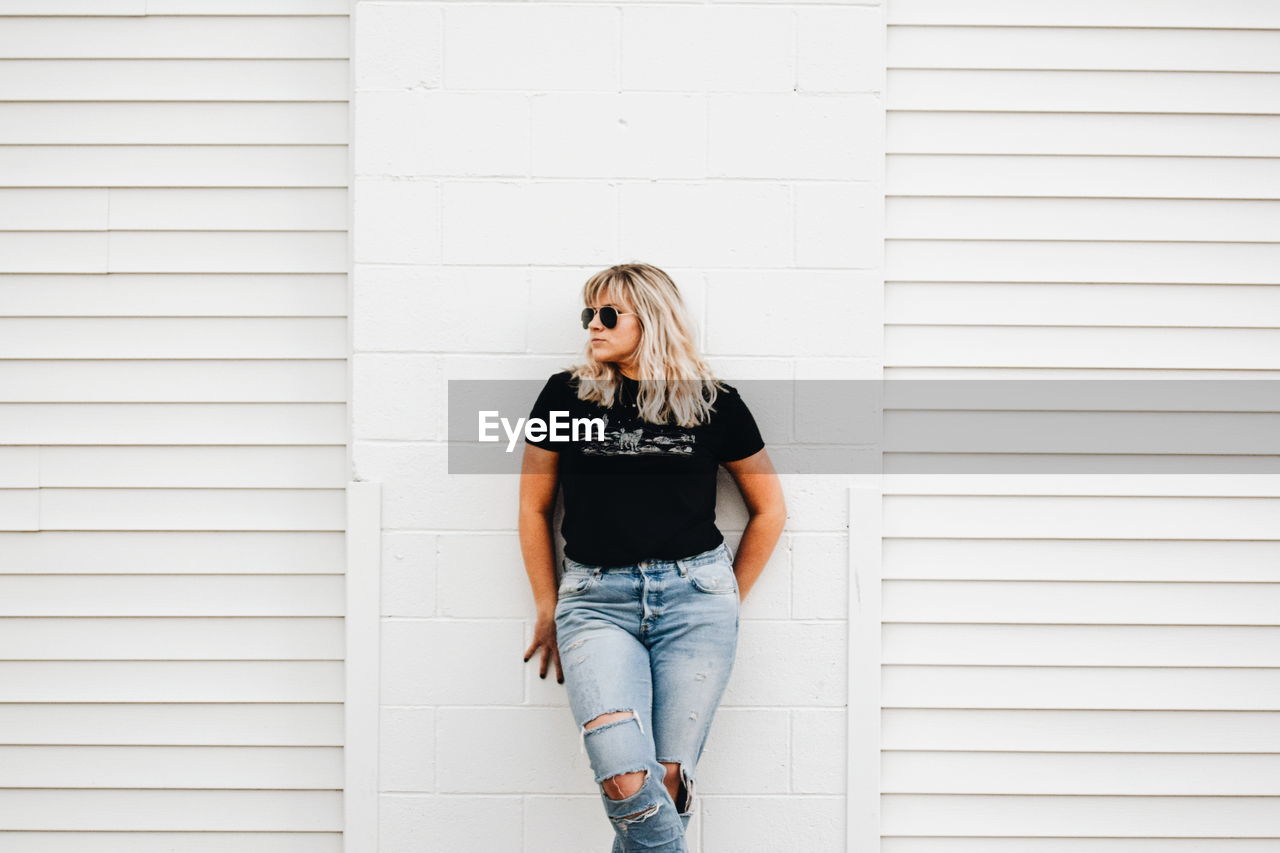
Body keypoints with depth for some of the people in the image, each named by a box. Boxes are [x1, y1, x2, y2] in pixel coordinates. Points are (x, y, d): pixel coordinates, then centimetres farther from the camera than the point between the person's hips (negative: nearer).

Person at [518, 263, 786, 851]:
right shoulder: (567, 395, 6)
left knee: (668, 779, -4)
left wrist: (727, 603, 14)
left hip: (694, 593, 0)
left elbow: (769, 508, 17)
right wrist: (547, 610, 14)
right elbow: (534, 506, 15)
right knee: (624, 780, -20)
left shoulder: (713, 403, 6)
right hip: (595, 598, 0)